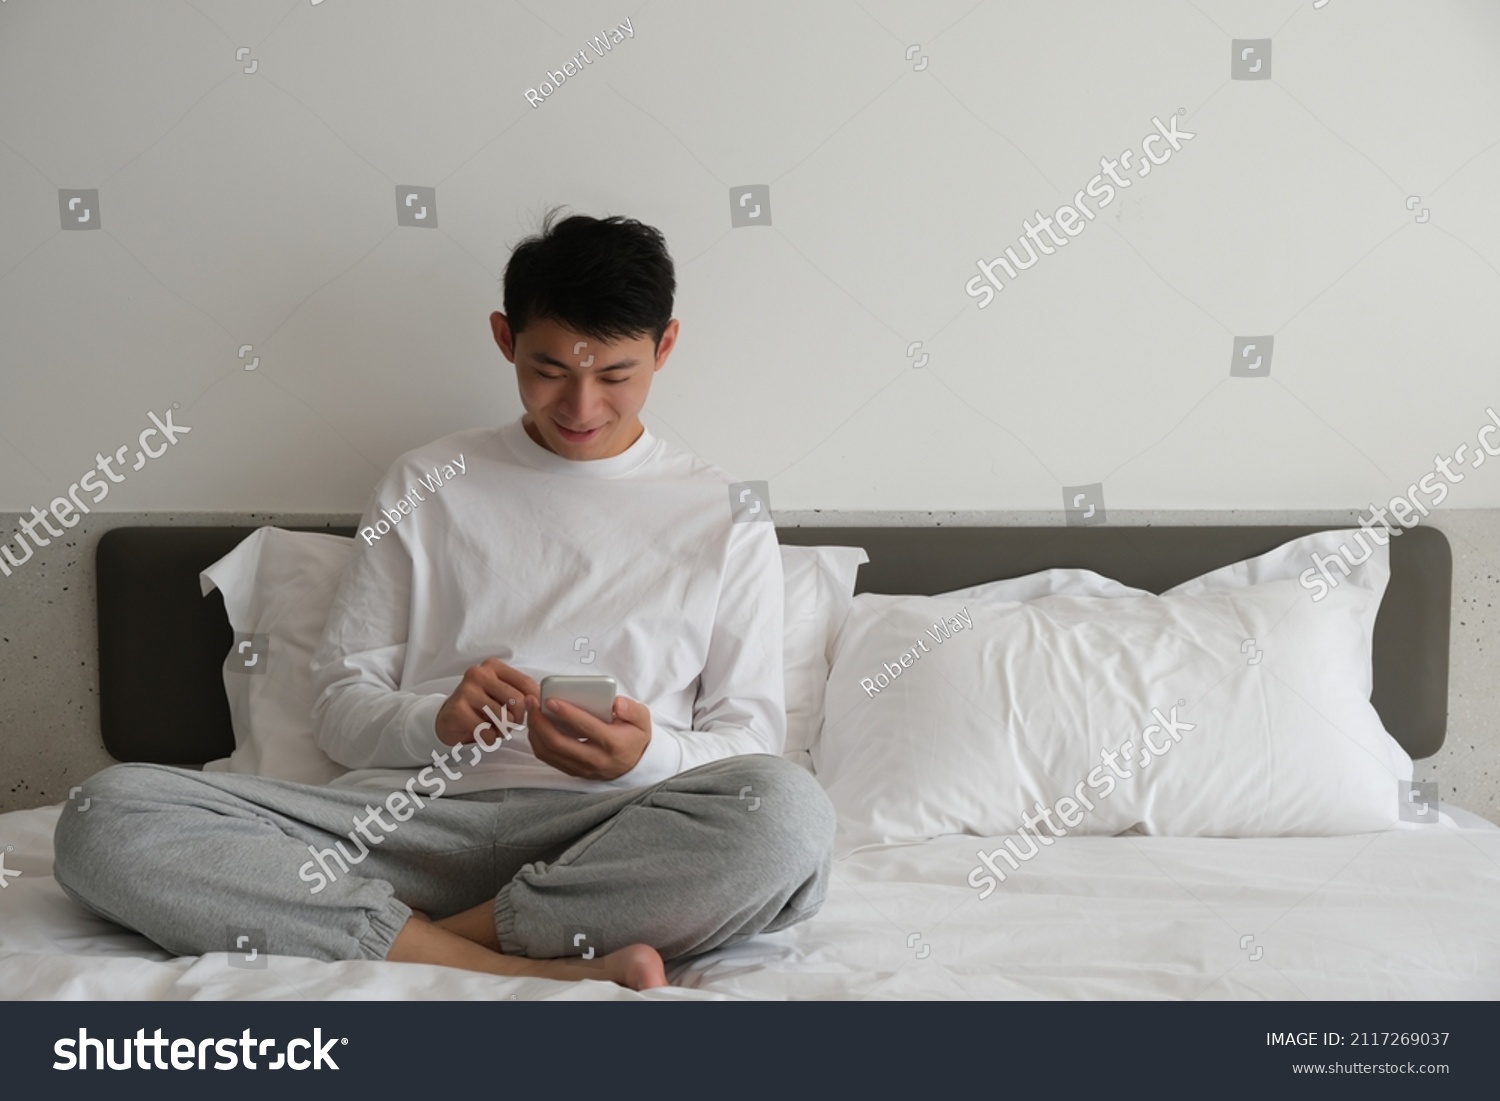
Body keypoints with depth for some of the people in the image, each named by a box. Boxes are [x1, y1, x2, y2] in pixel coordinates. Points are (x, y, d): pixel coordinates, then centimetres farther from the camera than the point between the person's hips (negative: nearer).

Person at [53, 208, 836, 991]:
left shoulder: (726, 519, 14)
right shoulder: (423, 486, 17)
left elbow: (752, 740, 11)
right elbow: (341, 708, 14)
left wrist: (649, 754, -11)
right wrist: (437, 721, -9)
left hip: (607, 838, -1)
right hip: (408, 817, 2)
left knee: (788, 813, -35)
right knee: (107, 812, -24)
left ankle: (411, 944, -22)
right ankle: (536, 974, -28)